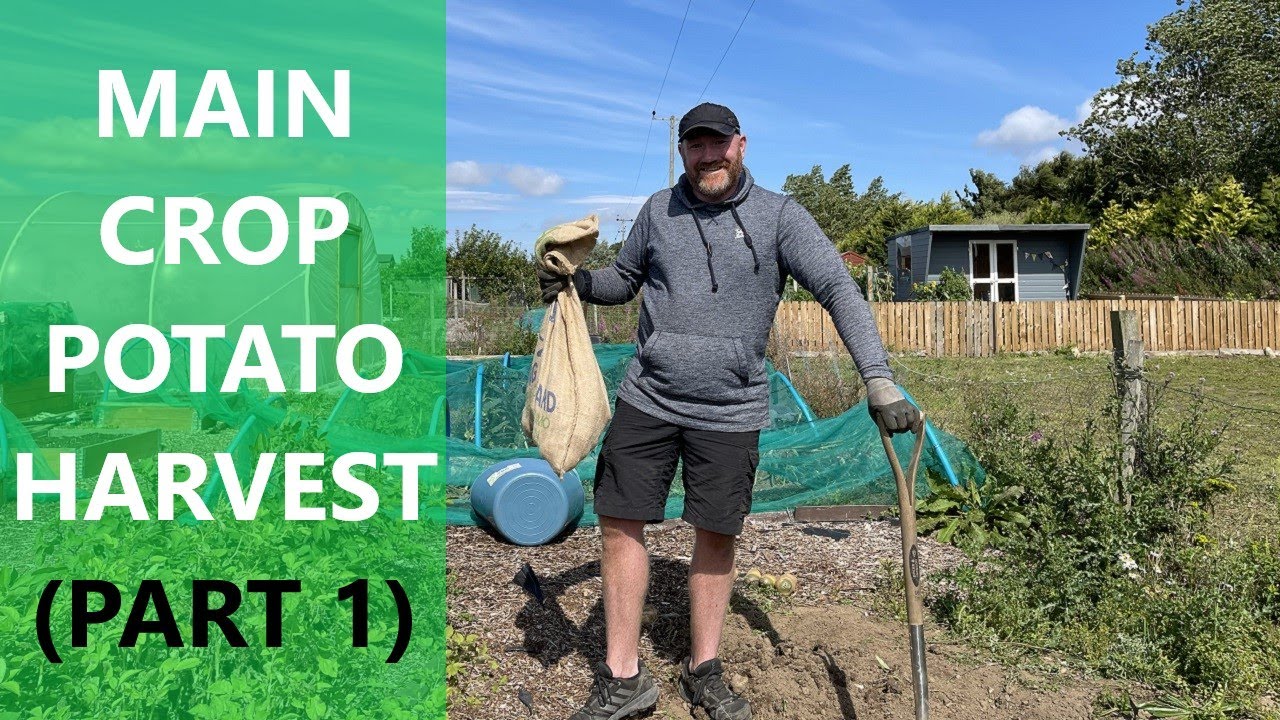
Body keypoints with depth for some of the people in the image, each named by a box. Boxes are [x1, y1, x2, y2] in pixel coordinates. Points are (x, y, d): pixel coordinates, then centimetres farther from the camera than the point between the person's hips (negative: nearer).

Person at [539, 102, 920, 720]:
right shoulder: (658, 210, 6)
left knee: (717, 535, 8)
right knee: (619, 524, 1)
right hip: (646, 398, 3)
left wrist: (877, 379, -23)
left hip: (730, 411, -2)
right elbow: (624, 279, 19)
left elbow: (838, 289, -12)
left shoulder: (779, 215, -4)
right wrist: (579, 282, -3)